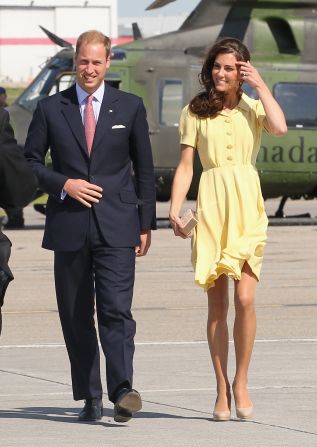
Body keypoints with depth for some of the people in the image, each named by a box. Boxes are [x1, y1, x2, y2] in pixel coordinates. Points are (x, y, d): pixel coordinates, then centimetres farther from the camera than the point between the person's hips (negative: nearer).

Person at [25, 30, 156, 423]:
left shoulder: (129, 107, 7)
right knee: (76, 316, 4)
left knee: (116, 310, -15)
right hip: (69, 227, 2)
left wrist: (146, 224, 6)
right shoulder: (50, 109, 7)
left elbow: (144, 169, 10)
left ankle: (122, 391, -25)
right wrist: (63, 184, -9)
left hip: (116, 228, -2)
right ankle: (89, 398, 10)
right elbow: (30, 161, 9)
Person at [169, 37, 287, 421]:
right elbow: (185, 165, 7)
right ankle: (222, 389, 8)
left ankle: (240, 382, 4)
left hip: (247, 206, 0)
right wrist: (174, 210, -4)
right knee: (217, 303, 1)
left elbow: (279, 128, -13)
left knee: (244, 299, -11)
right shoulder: (195, 112, 8)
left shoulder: (252, 107, 8)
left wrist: (260, 85, -5)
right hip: (211, 205, 0)